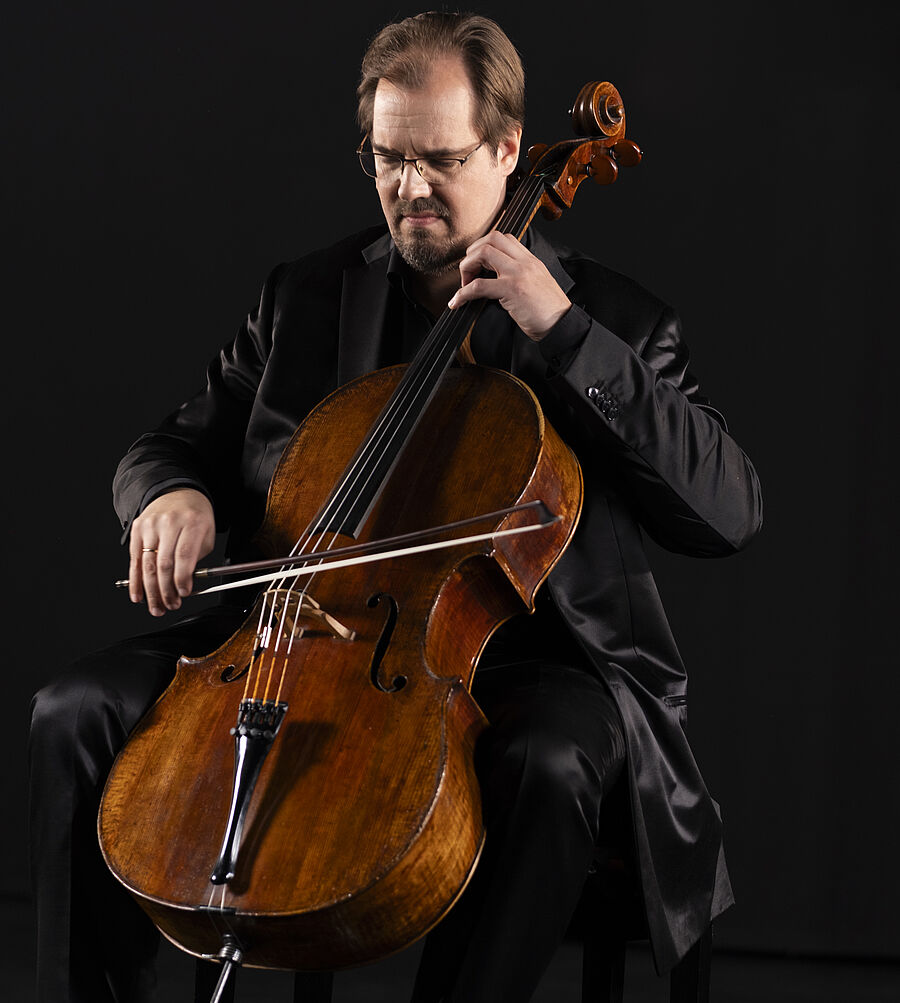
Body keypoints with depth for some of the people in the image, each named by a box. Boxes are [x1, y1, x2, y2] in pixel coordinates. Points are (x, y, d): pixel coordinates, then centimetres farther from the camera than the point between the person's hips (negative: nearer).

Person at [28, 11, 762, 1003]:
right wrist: (172, 495, -11)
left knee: (548, 763, -38)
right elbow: (175, 445, 17)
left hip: (519, 653, -3)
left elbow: (730, 510, -11)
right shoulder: (306, 296, 13)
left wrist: (566, 335, -17)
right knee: (77, 713, -16)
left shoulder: (610, 319, 1)